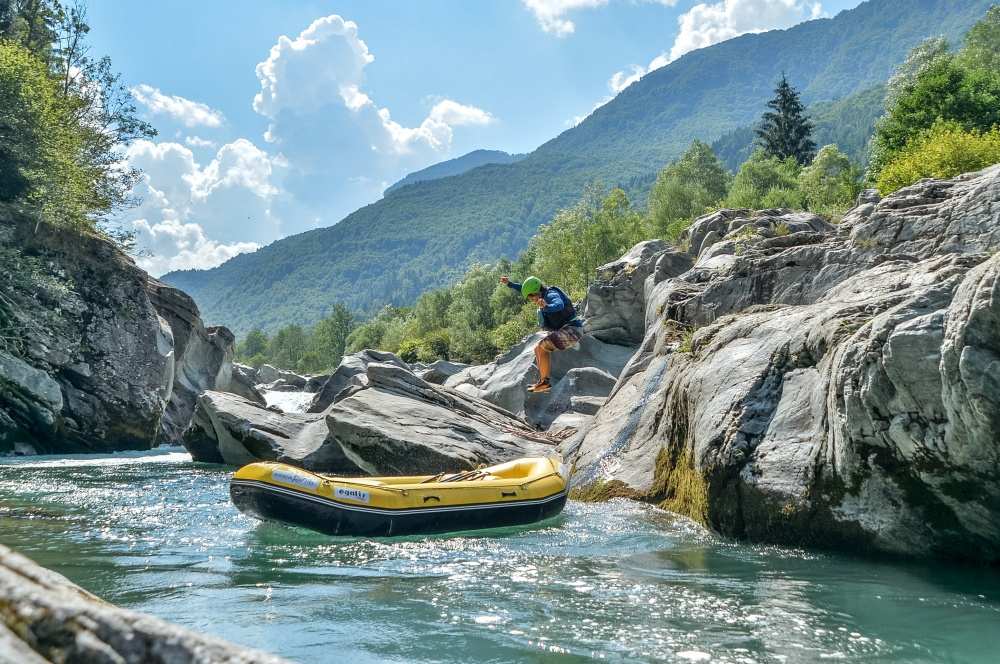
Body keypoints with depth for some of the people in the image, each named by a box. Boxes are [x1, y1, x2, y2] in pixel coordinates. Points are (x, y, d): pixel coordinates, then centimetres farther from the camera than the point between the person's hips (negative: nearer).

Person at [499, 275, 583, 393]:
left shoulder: (552, 295, -16)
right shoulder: (545, 295, 13)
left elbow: (559, 305, -40)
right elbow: (524, 289, 27)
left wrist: (546, 307, -59)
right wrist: (509, 284, 21)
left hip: (571, 330, -11)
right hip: (563, 330, 11)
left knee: (542, 347, -22)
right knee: (537, 349, 13)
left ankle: (545, 382, -20)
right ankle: (542, 381, 7)